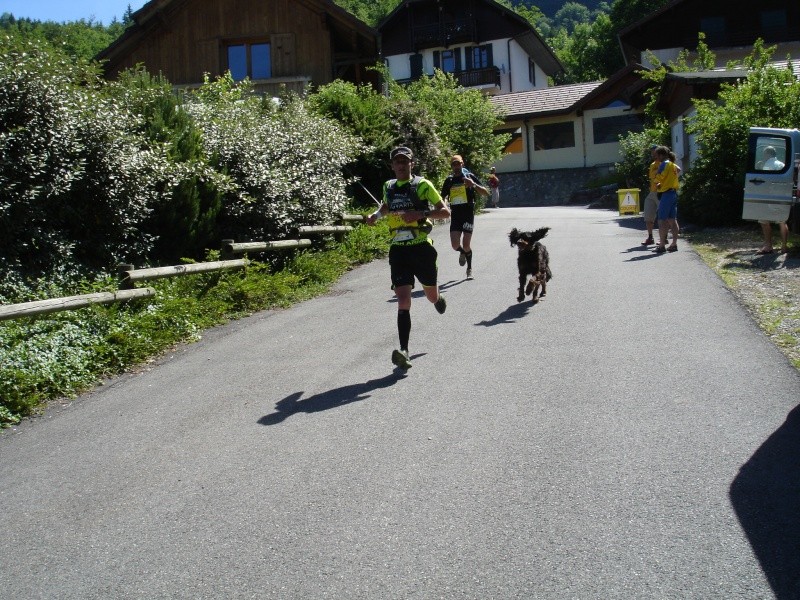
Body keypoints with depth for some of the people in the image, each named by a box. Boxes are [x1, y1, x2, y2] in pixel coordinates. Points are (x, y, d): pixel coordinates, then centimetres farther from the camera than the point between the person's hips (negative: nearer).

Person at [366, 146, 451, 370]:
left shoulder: (422, 185, -3)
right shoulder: (388, 186, 10)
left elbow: (445, 211, -5)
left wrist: (420, 214, -20)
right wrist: (377, 215, 10)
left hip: (421, 247, -2)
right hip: (398, 249, 2)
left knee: (431, 295, 17)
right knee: (403, 301, -11)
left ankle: (439, 299, 57)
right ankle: (404, 352, -15)